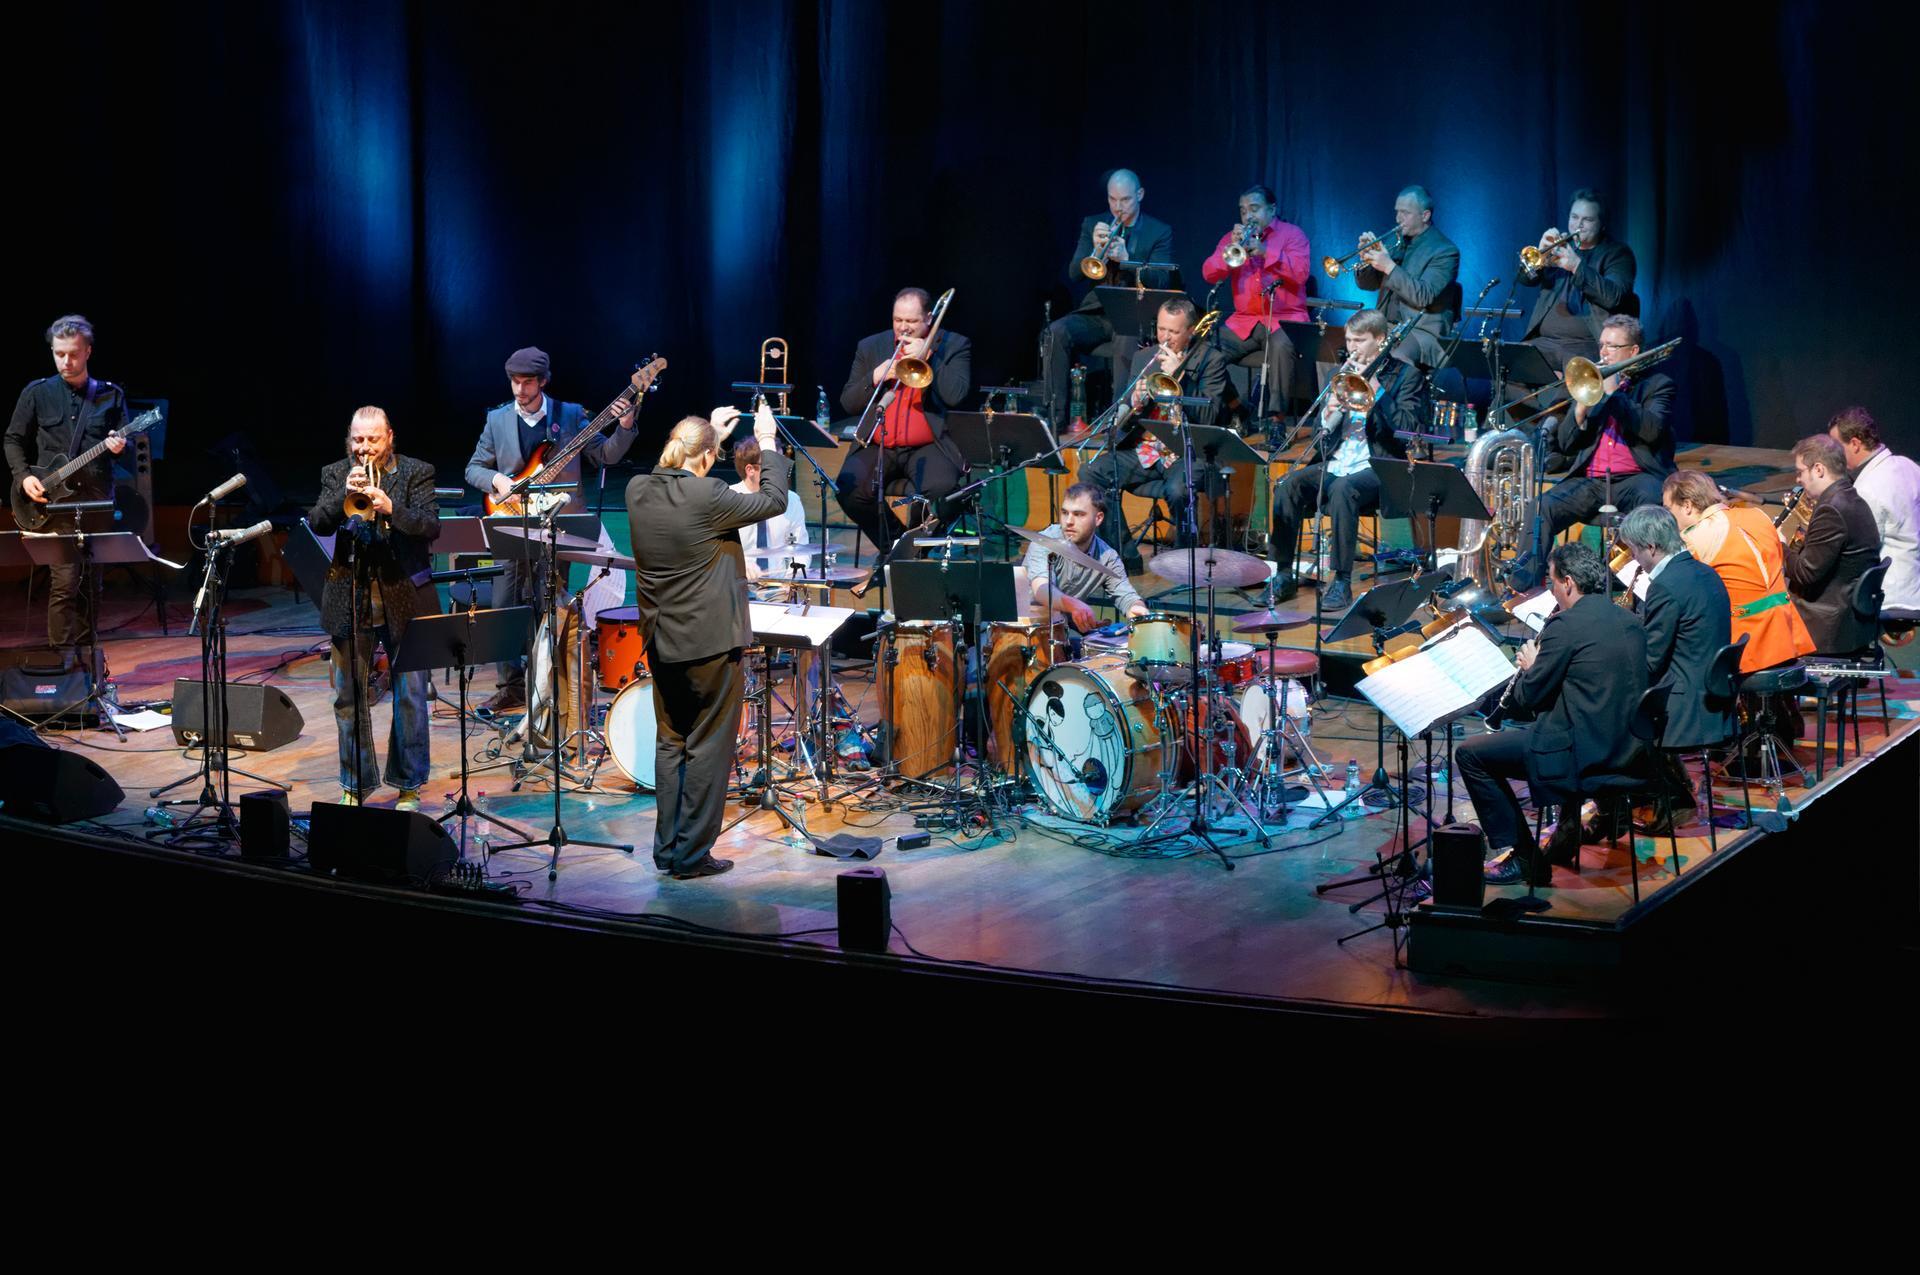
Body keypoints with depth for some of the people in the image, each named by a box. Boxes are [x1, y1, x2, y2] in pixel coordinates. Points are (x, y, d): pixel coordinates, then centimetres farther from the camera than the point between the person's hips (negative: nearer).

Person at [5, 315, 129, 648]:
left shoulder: (111, 395, 9)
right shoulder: (37, 393, 5)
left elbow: (127, 443, 12)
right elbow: (14, 440, 11)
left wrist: (120, 447, -11)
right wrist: (24, 477, -4)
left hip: (97, 502, 2)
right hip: (52, 502, -2)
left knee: (90, 586, 7)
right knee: (64, 583, -13)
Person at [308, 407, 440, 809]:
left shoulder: (416, 473, 1)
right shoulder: (335, 475, 8)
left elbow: (431, 526, -10)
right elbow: (316, 524, -4)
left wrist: (390, 508, -26)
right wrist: (344, 495, -20)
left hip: (404, 599, -2)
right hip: (350, 602, 2)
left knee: (410, 697, 1)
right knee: (349, 697, 7)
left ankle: (408, 786, 11)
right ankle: (355, 784, 19)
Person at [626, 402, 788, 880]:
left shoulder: (639, 490, -2)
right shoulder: (707, 497, -20)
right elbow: (773, 500, -8)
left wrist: (711, 434, 22)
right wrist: (767, 443, 4)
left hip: (661, 642, 7)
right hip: (711, 641, -7)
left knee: (670, 744, 16)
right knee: (708, 748, 3)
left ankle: (667, 848, 21)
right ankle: (692, 854, 5)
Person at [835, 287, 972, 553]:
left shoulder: (955, 346, 5)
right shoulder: (871, 347, 13)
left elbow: (955, 395, -10)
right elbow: (848, 402, 10)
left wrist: (927, 357, -13)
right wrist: (875, 377, -7)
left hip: (928, 447, -3)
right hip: (878, 447, 3)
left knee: (941, 489, -35)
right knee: (848, 489, -24)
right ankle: (892, 545, 1)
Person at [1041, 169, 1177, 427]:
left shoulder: (1160, 232, 5)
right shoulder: (1093, 225, 13)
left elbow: (1161, 282, -5)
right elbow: (1074, 274, 5)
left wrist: (1126, 258, -20)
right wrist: (1095, 249, -14)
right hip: (1096, 312, 3)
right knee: (1057, 332, -27)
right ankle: (1054, 416, -25)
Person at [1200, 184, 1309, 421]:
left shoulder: (1292, 234, 4)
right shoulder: (1233, 237, 14)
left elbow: (1300, 273, -13)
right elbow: (1210, 274, 2)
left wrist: (1264, 251, -20)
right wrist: (1230, 247, -14)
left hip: (1284, 319, -4)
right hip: (1242, 321, 4)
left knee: (1281, 347, -37)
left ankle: (1275, 416, -32)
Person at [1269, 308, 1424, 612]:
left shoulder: (1406, 375, 2)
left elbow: (1410, 428, -12)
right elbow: (1321, 431, 18)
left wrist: (1376, 387, -14)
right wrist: (1329, 414, -6)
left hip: (1379, 468, -5)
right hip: (1336, 462, 5)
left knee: (1342, 489, -37)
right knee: (1288, 484, -23)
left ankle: (1342, 582, -32)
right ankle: (1284, 575, -19)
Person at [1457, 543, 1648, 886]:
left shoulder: (1566, 626, -16)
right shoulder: (1631, 621, 9)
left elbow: (1529, 696, -11)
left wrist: (1529, 667, 10)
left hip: (1581, 753, -9)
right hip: (1628, 748, 9)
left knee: (1470, 754, 3)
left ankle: (1519, 855, 4)